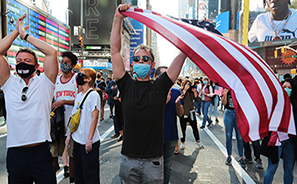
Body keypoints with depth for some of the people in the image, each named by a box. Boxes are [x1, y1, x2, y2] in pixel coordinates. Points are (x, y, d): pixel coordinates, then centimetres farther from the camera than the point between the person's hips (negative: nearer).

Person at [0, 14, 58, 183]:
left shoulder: (43, 83, 2)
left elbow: (52, 53, -7)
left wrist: (25, 35, 0)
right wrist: (16, 31, 6)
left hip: (41, 151, -2)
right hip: (15, 153, 2)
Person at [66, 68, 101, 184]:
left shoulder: (93, 95, -11)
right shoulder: (78, 96, 11)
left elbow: (95, 118, -15)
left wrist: (89, 139, -17)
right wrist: (69, 135, 13)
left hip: (89, 142, -7)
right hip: (77, 139, 7)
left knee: (90, 173, 3)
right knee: (78, 171, 17)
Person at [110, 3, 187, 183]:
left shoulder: (160, 86, -1)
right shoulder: (127, 86, 1)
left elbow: (184, 52, -4)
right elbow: (115, 51, -5)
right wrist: (118, 19, -10)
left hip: (154, 161, -1)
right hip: (128, 159, 1)